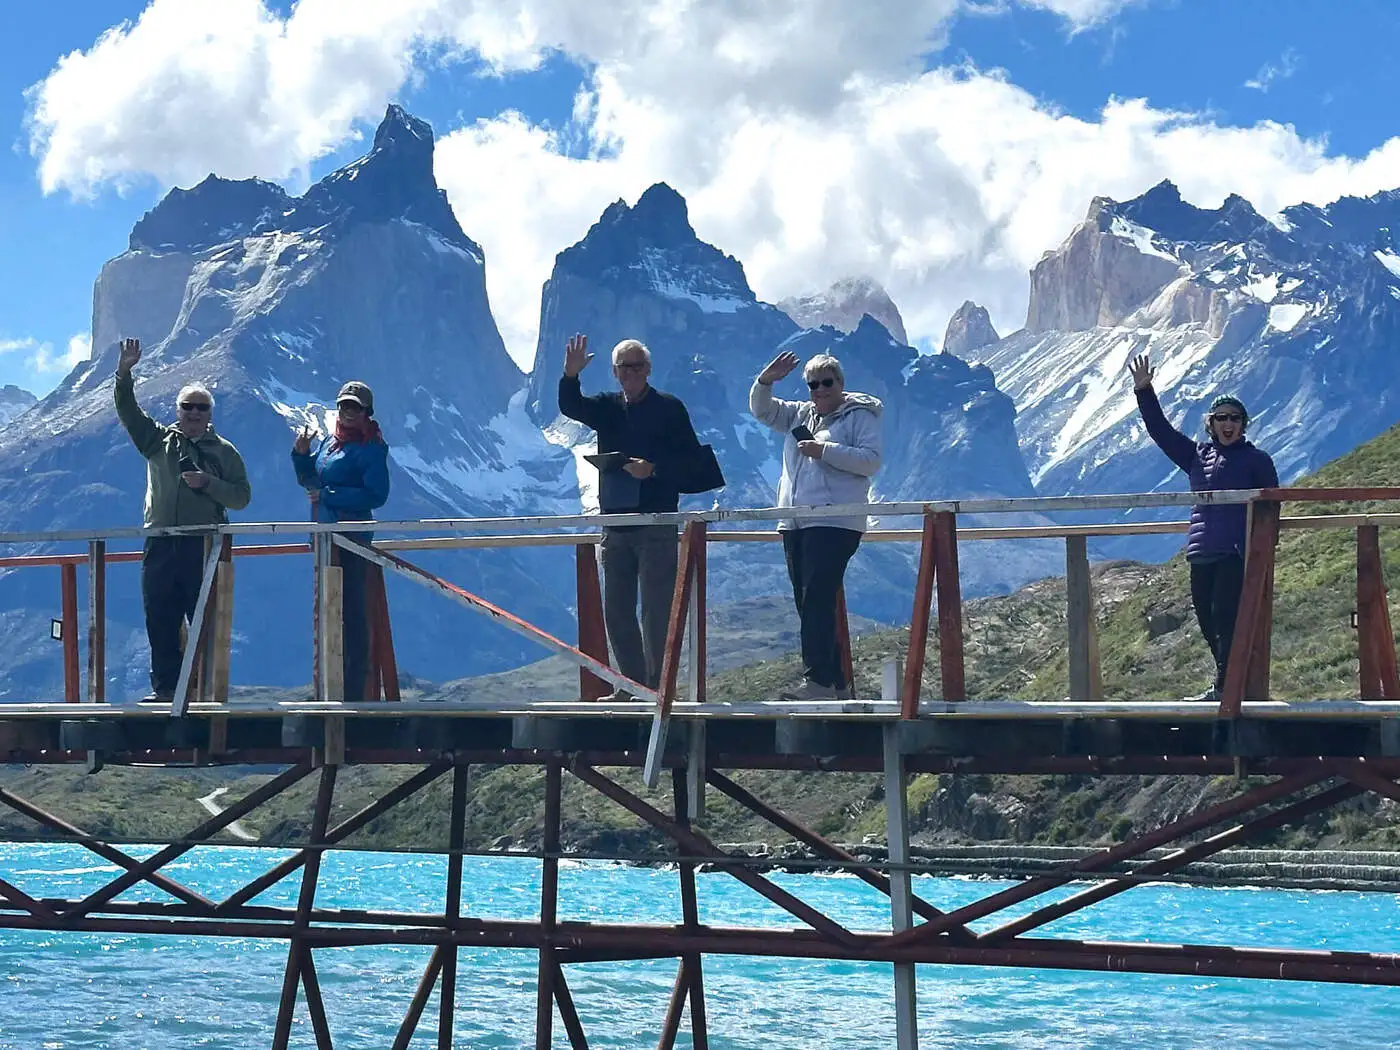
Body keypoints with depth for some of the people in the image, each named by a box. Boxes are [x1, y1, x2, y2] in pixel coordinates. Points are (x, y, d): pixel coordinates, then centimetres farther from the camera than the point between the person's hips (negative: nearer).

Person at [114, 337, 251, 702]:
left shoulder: (224, 451, 9)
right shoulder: (159, 440, 15)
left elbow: (242, 497, 3)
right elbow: (127, 411, 6)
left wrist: (208, 484, -12)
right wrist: (124, 374, -8)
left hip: (204, 545, -2)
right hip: (160, 544, 2)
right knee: (160, 619, 1)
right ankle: (164, 687, 6)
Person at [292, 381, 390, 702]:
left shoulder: (371, 449, -9)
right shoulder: (329, 443, 16)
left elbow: (376, 495, -18)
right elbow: (309, 480, 22)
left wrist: (327, 496, -18)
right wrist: (301, 453, 3)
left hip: (352, 539, -9)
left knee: (351, 610, -9)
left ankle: (354, 690, -8)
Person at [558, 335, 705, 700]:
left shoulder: (669, 408, -1)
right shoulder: (607, 408, 14)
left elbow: (692, 458, -6)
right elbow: (571, 407, -4)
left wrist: (653, 469, -19)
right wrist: (570, 375, -22)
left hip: (656, 524, -6)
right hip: (616, 523, 6)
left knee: (657, 612, -7)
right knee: (617, 611, 8)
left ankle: (658, 687, -5)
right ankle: (632, 685, 16)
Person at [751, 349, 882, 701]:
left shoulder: (860, 416, 1)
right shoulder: (800, 414, 21)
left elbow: (871, 461, -10)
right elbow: (762, 410, 16)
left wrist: (825, 451, -15)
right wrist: (766, 380, -2)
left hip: (835, 523, -8)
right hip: (795, 523, 8)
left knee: (818, 601, -17)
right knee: (809, 604, 6)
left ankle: (818, 681, -21)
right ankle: (838, 682, 11)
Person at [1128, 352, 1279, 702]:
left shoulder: (1257, 460, 6)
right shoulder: (1196, 455, 18)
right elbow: (1160, 430, 16)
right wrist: (1144, 392, 7)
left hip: (1237, 553, -5)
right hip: (1201, 554, 5)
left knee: (1225, 617, -14)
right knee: (1208, 622, 5)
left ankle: (1224, 687, -14)